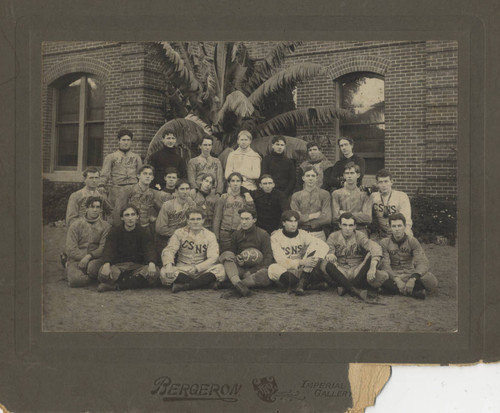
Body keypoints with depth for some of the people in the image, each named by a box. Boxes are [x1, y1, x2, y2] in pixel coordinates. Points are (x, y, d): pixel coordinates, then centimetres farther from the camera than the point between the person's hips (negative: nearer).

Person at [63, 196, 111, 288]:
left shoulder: (105, 226, 6)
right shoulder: (76, 224, 6)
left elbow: (103, 248, -4)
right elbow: (70, 249, -1)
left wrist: (89, 256, -20)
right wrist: (83, 257, -13)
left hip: (95, 259, 0)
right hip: (76, 259, 0)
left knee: (93, 266, -37)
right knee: (77, 279, -28)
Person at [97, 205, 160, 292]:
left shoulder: (144, 232, 5)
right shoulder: (115, 231, 5)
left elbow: (149, 250, -10)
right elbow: (108, 249, -10)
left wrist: (151, 263, -35)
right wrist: (106, 264, -34)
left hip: (138, 266, 1)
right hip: (119, 265, -1)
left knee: (155, 272, -31)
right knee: (103, 273, -32)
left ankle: (115, 285, -26)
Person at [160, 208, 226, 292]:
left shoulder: (210, 235, 2)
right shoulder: (180, 233, 4)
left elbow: (213, 257, -9)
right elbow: (169, 250, -7)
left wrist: (196, 268, -25)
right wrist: (168, 264, -30)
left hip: (201, 271, 0)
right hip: (182, 270, 0)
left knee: (220, 268, -28)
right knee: (164, 272, -30)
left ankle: (184, 286, -29)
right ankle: (205, 283, -24)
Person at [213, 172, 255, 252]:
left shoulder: (246, 198, 11)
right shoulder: (223, 198, 7)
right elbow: (217, 219, 5)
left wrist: (250, 203, -3)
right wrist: (216, 237, -1)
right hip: (225, 235, -1)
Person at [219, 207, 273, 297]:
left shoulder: (263, 235, 4)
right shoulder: (236, 234, 14)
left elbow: (268, 258, -3)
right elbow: (232, 253, 16)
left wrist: (250, 272, -14)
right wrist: (236, 259, -11)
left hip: (256, 269, -2)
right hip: (240, 269, 3)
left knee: (267, 275, -36)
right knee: (227, 254, -24)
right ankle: (237, 282, -47)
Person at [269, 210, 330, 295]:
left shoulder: (303, 234, 3)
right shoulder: (276, 237, -4)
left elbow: (323, 245, -10)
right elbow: (281, 261, -16)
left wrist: (316, 259, -31)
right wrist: (301, 262, -29)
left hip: (302, 272, 2)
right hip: (285, 273, -2)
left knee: (314, 245, -16)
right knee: (273, 269, -35)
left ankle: (302, 283, -31)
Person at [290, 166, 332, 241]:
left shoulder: (324, 194, 3)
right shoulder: (296, 196, 7)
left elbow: (327, 219, -6)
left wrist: (304, 218, -5)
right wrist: (312, 216, -8)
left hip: (318, 234, -1)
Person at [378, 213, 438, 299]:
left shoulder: (412, 241, 0)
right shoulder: (384, 243, -1)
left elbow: (423, 262, -12)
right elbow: (384, 265, -14)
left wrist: (413, 278, -31)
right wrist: (397, 280, -31)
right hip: (393, 275, -1)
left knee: (431, 282, -30)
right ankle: (413, 292, -28)